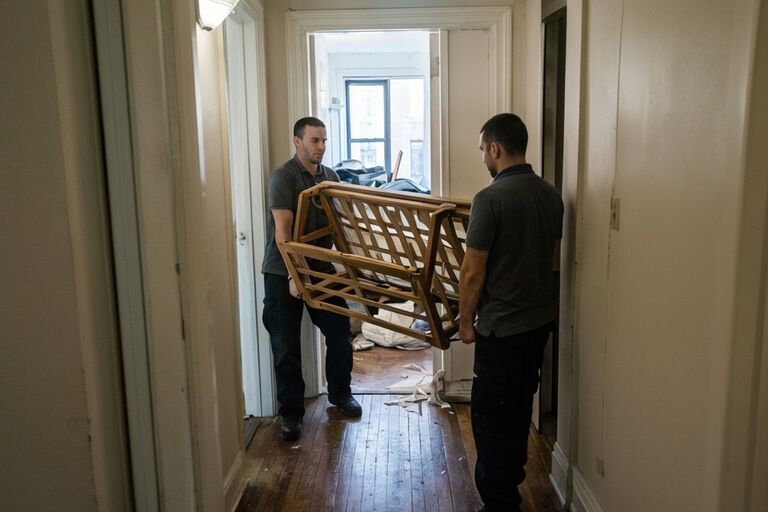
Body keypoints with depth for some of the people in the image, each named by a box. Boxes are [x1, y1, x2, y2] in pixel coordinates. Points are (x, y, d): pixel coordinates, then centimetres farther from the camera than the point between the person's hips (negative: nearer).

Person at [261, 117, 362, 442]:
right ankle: (290, 413, 17)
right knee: (286, 345, 3)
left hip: (321, 269, 6)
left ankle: (340, 394, 31)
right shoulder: (284, 176, -13)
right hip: (283, 273, -5)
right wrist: (293, 275, -24)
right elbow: (282, 230, -19)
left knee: (340, 333, 8)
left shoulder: (330, 177, 7)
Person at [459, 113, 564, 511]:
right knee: (520, 407, 22)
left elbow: (473, 272, -18)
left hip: (502, 327, -8)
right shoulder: (551, 195, 4)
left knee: (492, 416, 4)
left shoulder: (490, 198, -20)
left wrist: (466, 321, -4)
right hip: (539, 319, 8)